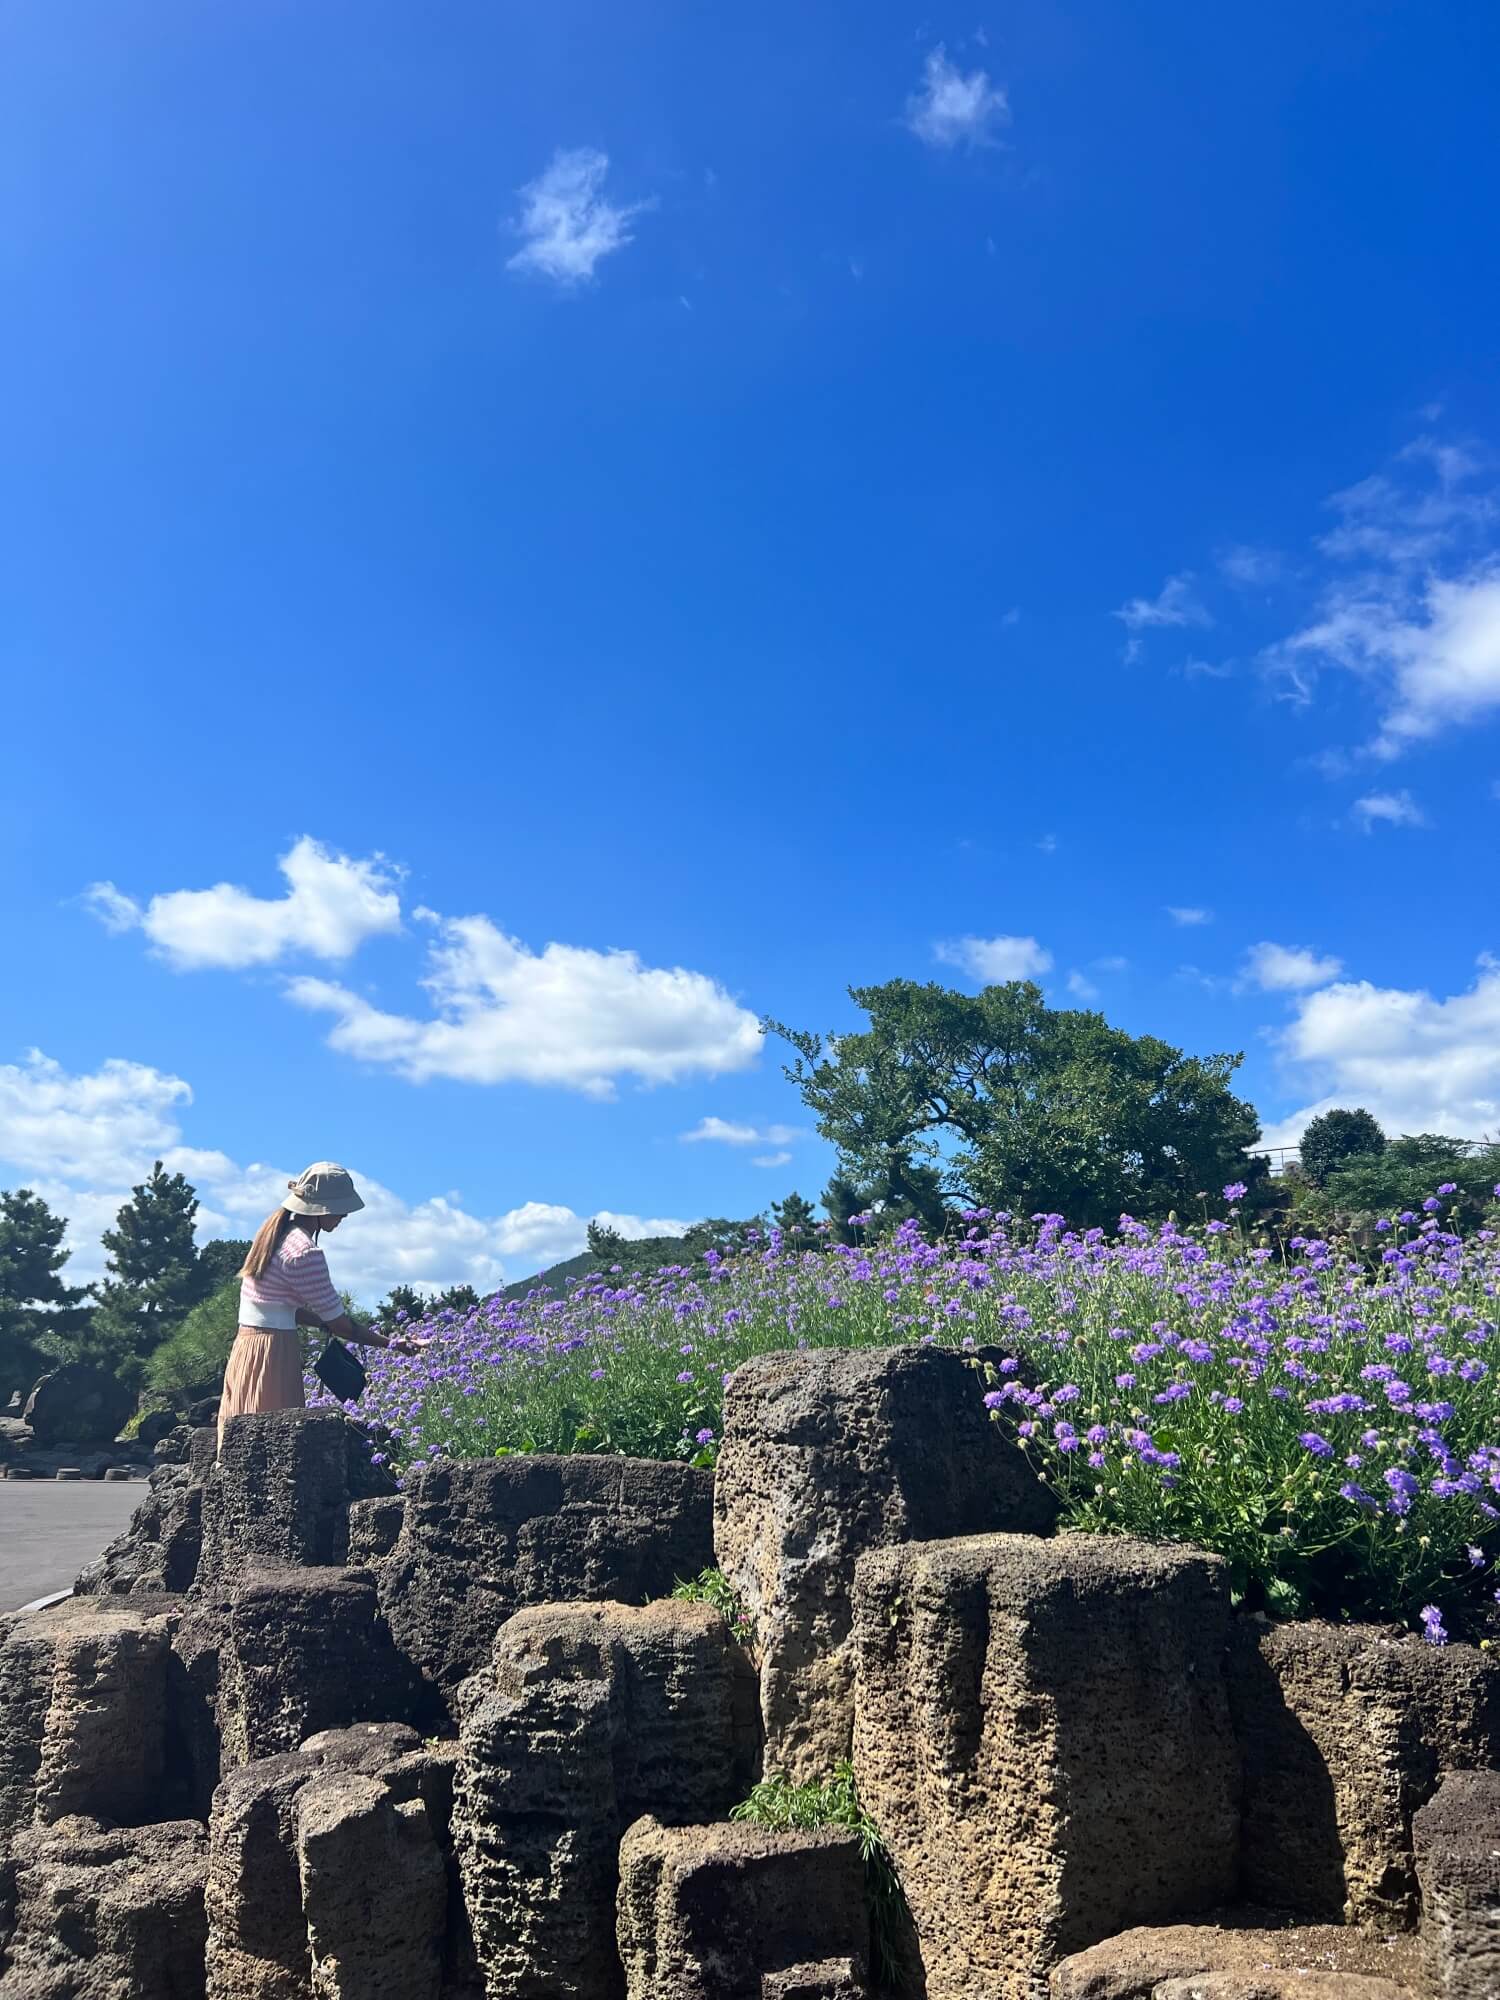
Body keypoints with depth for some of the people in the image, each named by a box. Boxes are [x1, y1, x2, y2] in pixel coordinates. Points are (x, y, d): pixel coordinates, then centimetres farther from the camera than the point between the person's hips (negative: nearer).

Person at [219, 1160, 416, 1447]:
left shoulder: (277, 1233, 11)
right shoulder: (304, 1253, -17)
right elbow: (339, 1324, -12)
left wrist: (326, 1323, 12)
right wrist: (391, 1344, -4)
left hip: (245, 1348, 10)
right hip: (274, 1355, -10)